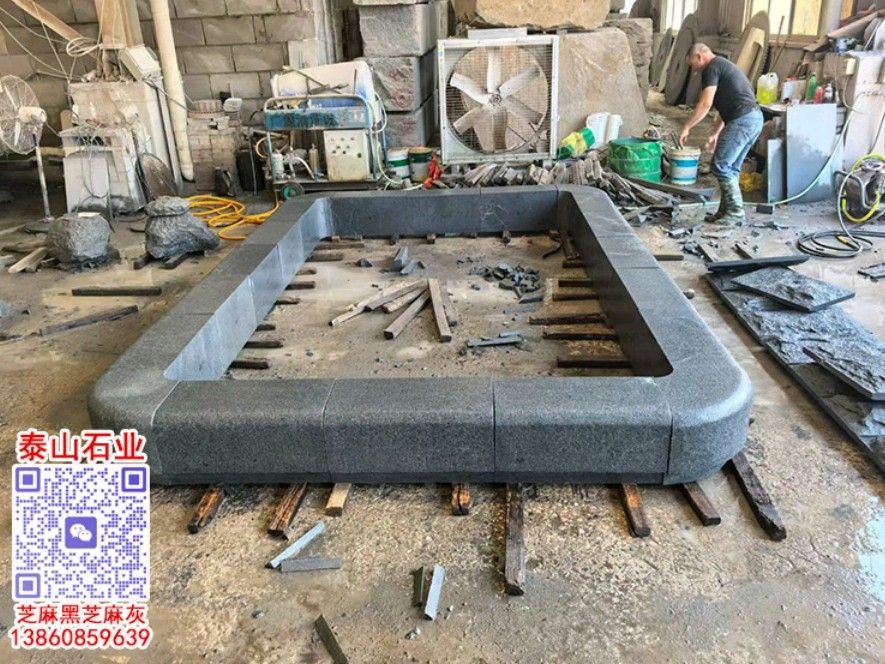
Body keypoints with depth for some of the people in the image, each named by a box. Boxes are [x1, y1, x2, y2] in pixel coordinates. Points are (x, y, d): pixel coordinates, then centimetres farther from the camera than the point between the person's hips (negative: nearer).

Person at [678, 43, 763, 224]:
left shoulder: (711, 68, -3)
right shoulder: (723, 66, 27)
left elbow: (705, 104, -12)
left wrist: (686, 127, -5)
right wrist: (715, 134, 29)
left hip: (742, 120, -10)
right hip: (755, 119, 10)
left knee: (721, 165, -6)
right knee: (731, 167, 13)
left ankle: (736, 212, -4)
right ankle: (726, 211, 16)